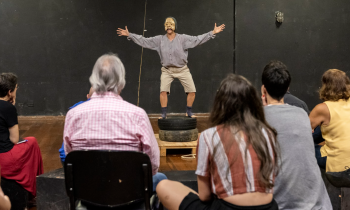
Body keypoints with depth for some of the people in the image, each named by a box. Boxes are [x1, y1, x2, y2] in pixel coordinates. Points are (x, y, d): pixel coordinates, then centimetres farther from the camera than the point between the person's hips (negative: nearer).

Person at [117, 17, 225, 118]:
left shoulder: (183, 38, -6)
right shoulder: (159, 39, -2)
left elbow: (197, 40, -12)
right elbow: (144, 41, -1)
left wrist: (213, 32, -20)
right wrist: (129, 35, -7)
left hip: (182, 69, 0)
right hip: (167, 70, 0)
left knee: (192, 91, -3)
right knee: (163, 91, -17)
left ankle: (189, 112, 19)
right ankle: (163, 115, -4)